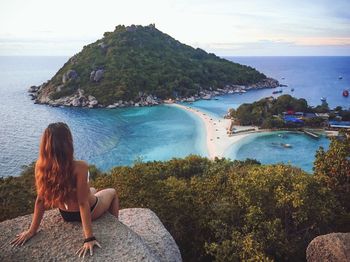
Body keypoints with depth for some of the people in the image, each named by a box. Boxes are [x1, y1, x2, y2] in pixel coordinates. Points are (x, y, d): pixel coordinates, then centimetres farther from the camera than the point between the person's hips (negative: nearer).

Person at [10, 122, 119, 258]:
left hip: (66, 215, 5)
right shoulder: (79, 167, -35)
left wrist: (32, 230, -1)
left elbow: (40, 200, -13)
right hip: (88, 212, -5)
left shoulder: (41, 166, -21)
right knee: (112, 192, 27)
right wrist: (89, 238, -24)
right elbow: (83, 203, -31)